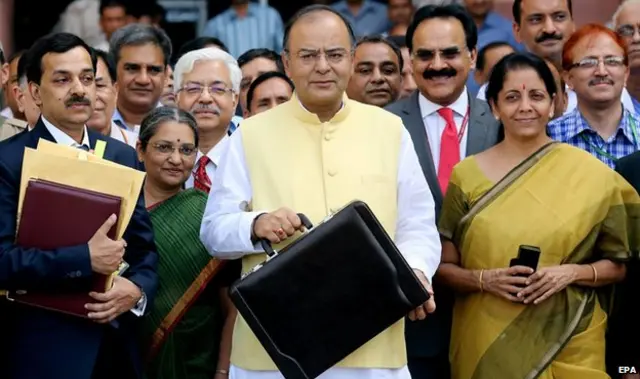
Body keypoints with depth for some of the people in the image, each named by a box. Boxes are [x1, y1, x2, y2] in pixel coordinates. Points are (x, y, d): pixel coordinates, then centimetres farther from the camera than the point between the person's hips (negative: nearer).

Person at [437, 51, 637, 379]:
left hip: (570, 344, 0)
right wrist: (485, 279, -15)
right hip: (487, 345, 1)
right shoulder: (467, 175, 0)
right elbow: (443, 267, 3)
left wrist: (571, 273, -14)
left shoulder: (591, 174, -2)